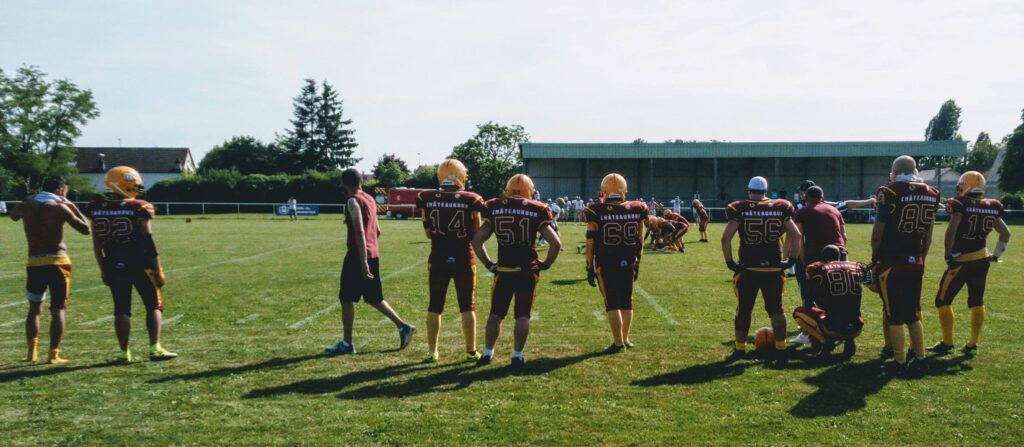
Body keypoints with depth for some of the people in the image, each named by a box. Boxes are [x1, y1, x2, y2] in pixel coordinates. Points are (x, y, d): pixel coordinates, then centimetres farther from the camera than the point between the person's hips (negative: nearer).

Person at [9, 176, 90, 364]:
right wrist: (73, 207, 5)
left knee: (34, 308, 18)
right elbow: (85, 229, -3)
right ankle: (54, 354, -1)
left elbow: (13, 216, 30)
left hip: (34, 262, 4)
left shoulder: (26, 206, 6)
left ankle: (32, 352, 13)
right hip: (57, 261, -4)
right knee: (59, 309, 3)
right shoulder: (59, 208, -8)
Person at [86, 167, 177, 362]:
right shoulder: (139, 208, -11)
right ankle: (155, 348, 1)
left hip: (114, 266, 4)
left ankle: (124, 353, 12)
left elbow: (97, 244, 7)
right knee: (154, 306, 8)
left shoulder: (96, 209, 2)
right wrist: (157, 269, -3)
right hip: (139, 264, -4)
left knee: (122, 310, 12)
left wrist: (104, 269, 17)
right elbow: (148, 242, -9)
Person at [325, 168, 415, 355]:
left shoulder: (353, 202, -12)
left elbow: (359, 233, -19)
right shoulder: (370, 199, 13)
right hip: (373, 255, 8)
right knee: (374, 298, 16)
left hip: (358, 256, -8)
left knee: (347, 299, 2)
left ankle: (347, 343, 7)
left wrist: (363, 261, -22)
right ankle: (403, 326, 12)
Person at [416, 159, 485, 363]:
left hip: (438, 259, 1)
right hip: (463, 259, -1)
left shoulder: (427, 199, -3)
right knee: (467, 306, 11)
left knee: (434, 306, 12)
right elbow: (476, 235, -1)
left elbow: (428, 233, 4)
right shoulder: (470, 200, -8)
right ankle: (471, 351, 15)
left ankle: (432, 351, 15)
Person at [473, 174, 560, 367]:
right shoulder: (536, 211, -4)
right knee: (522, 315, 8)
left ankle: (487, 353, 17)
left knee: (496, 313, 14)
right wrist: (546, 264, 7)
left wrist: (488, 263, 11)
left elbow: (477, 240, 2)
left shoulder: (495, 209, 1)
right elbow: (556, 243, -6)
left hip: (503, 270, 1)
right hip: (528, 271, -1)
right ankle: (517, 355, 9)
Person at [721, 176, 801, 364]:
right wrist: (792, 259, 8)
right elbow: (796, 234, 0)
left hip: (748, 269, -1)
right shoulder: (780, 208, 3)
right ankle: (780, 349, 14)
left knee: (744, 309, 12)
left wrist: (729, 261, -2)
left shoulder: (739, 209, -4)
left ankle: (740, 349, 19)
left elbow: (726, 237, -11)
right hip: (774, 268, 2)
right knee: (776, 309, 15)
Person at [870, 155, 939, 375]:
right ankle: (920, 359, 19)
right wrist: (921, 257, 20)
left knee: (894, 314, 2)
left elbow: (878, 232, -8)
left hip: (891, 262, -5)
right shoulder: (931, 194, 5)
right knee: (913, 313, 16)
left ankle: (900, 362, 5)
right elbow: (928, 235, 11)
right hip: (916, 262, 6)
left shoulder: (891, 193, -12)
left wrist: (875, 255, 6)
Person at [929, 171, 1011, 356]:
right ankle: (972, 344, 18)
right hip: (982, 260, 7)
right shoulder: (991, 208, 6)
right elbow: (1005, 233, 13)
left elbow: (951, 231, -23)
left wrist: (948, 255, -12)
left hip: (962, 261, -7)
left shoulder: (960, 205, -14)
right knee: (977, 302, 13)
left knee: (943, 300, 4)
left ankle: (947, 343, 6)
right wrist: (996, 254, 19)